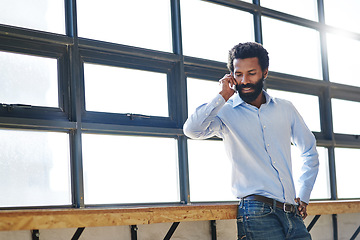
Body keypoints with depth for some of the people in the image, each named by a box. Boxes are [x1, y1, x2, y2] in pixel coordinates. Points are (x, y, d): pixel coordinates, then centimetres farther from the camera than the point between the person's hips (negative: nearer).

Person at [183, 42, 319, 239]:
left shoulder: (285, 109, 13)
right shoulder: (225, 112, 3)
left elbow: (309, 150, 25)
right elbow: (192, 130, -18)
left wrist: (303, 197, 17)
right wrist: (223, 95, -8)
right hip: (257, 213, -4)